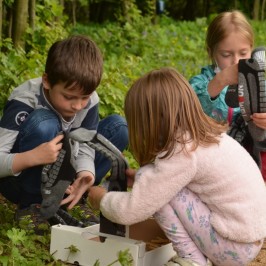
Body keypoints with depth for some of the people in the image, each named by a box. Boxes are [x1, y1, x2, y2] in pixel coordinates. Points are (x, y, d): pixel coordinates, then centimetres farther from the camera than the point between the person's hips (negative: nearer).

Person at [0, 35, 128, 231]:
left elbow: (84, 147, -15)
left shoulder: (90, 101, -14)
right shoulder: (24, 103, -28)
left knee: (118, 126, -7)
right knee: (43, 123, -35)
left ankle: (77, 192, -7)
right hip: (18, 178, -5)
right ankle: (31, 203, -18)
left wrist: (85, 173, -37)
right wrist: (33, 157, -48)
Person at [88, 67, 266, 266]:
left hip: (235, 248, -9)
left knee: (155, 188, -11)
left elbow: (131, 211, -17)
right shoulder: (206, 134, 3)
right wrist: (141, 178, 11)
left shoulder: (182, 153, -21)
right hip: (249, 239, 9)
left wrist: (102, 199, 2)